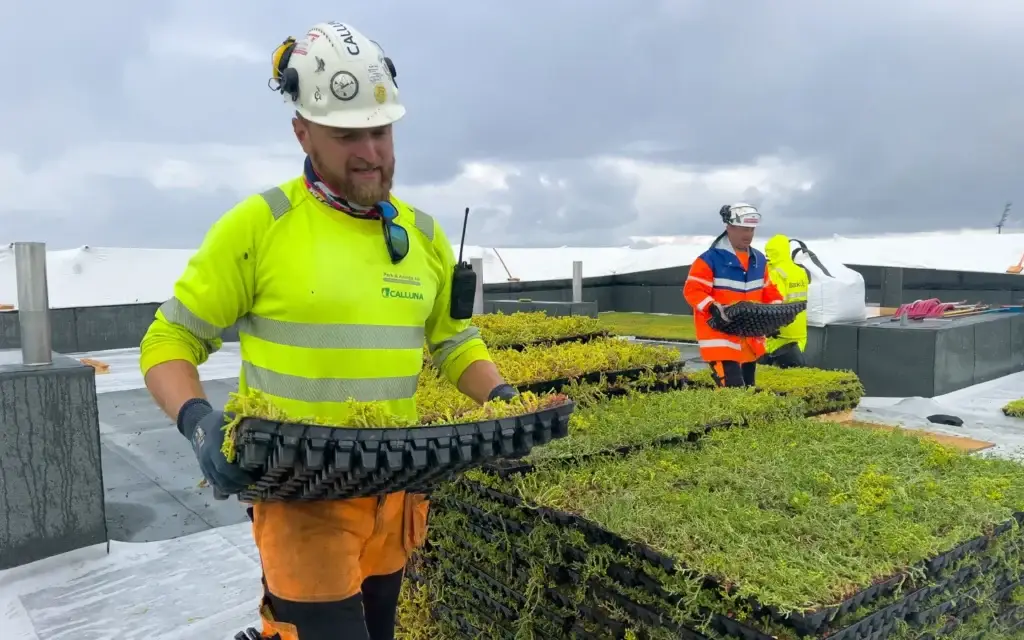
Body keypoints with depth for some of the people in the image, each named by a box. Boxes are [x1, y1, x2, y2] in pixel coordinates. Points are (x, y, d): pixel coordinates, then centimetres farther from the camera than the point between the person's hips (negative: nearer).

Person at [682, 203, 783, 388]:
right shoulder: (710, 259, -12)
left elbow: (768, 291, 20)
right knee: (733, 388, -17)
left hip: (750, 338, 8)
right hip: (720, 337, -8)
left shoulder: (759, 260, 11)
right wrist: (714, 308, -30)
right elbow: (692, 291, -15)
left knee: (748, 388, 16)